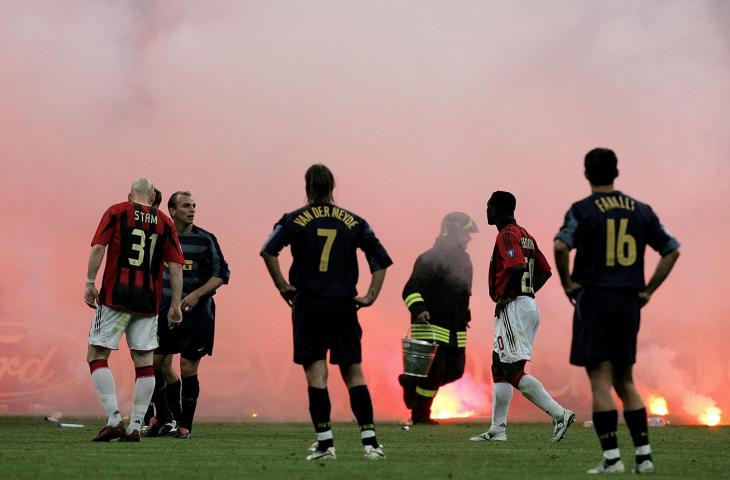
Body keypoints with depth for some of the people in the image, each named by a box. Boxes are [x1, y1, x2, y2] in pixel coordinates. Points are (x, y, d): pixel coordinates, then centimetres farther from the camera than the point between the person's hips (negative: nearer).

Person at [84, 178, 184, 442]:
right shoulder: (164, 222, 10)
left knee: (97, 356, 3)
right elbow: (176, 266, 6)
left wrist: (89, 284, -3)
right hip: (148, 301, 3)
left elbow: (98, 248, -7)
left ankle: (114, 418, -10)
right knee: (144, 363, 8)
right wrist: (175, 305, 10)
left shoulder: (116, 212, 4)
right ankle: (135, 427, 5)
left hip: (116, 297, -3)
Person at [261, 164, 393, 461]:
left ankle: (325, 443, -6)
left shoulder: (295, 220, 2)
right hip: (344, 305, 2)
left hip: (309, 303, -2)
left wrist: (283, 286, -4)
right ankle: (370, 442, 3)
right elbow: (381, 260, 5)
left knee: (316, 374, -1)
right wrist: (370, 296, 6)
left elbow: (268, 251, -12)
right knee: (353, 372, 7)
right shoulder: (353, 222, 9)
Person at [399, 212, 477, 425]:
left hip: (456, 332, 8)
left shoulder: (464, 260, 16)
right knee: (434, 371, -9)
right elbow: (411, 290, -15)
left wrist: (465, 316, 25)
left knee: (454, 371, 7)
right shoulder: (430, 259, -11)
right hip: (431, 328, -8)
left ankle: (412, 381, 27)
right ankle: (420, 414, 7)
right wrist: (418, 309, -30)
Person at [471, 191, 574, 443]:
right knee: (500, 368, 14)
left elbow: (518, 268, -26)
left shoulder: (507, 235, -11)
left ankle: (560, 414, -16)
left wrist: (504, 297, -15)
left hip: (514, 308, -10)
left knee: (514, 372, -11)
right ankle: (497, 430, 14)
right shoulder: (525, 235, 18)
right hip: (530, 305, 10)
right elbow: (545, 271, 21)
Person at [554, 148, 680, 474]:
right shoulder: (640, 211, 10)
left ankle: (612, 458, -7)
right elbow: (672, 250, 10)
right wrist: (648, 291, 11)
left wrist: (568, 284, -8)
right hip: (629, 301, 5)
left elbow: (561, 246, -21)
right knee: (625, 381, 14)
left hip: (594, 299, -5)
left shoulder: (583, 210, -4)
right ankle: (643, 456, 11)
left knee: (601, 380, -3)